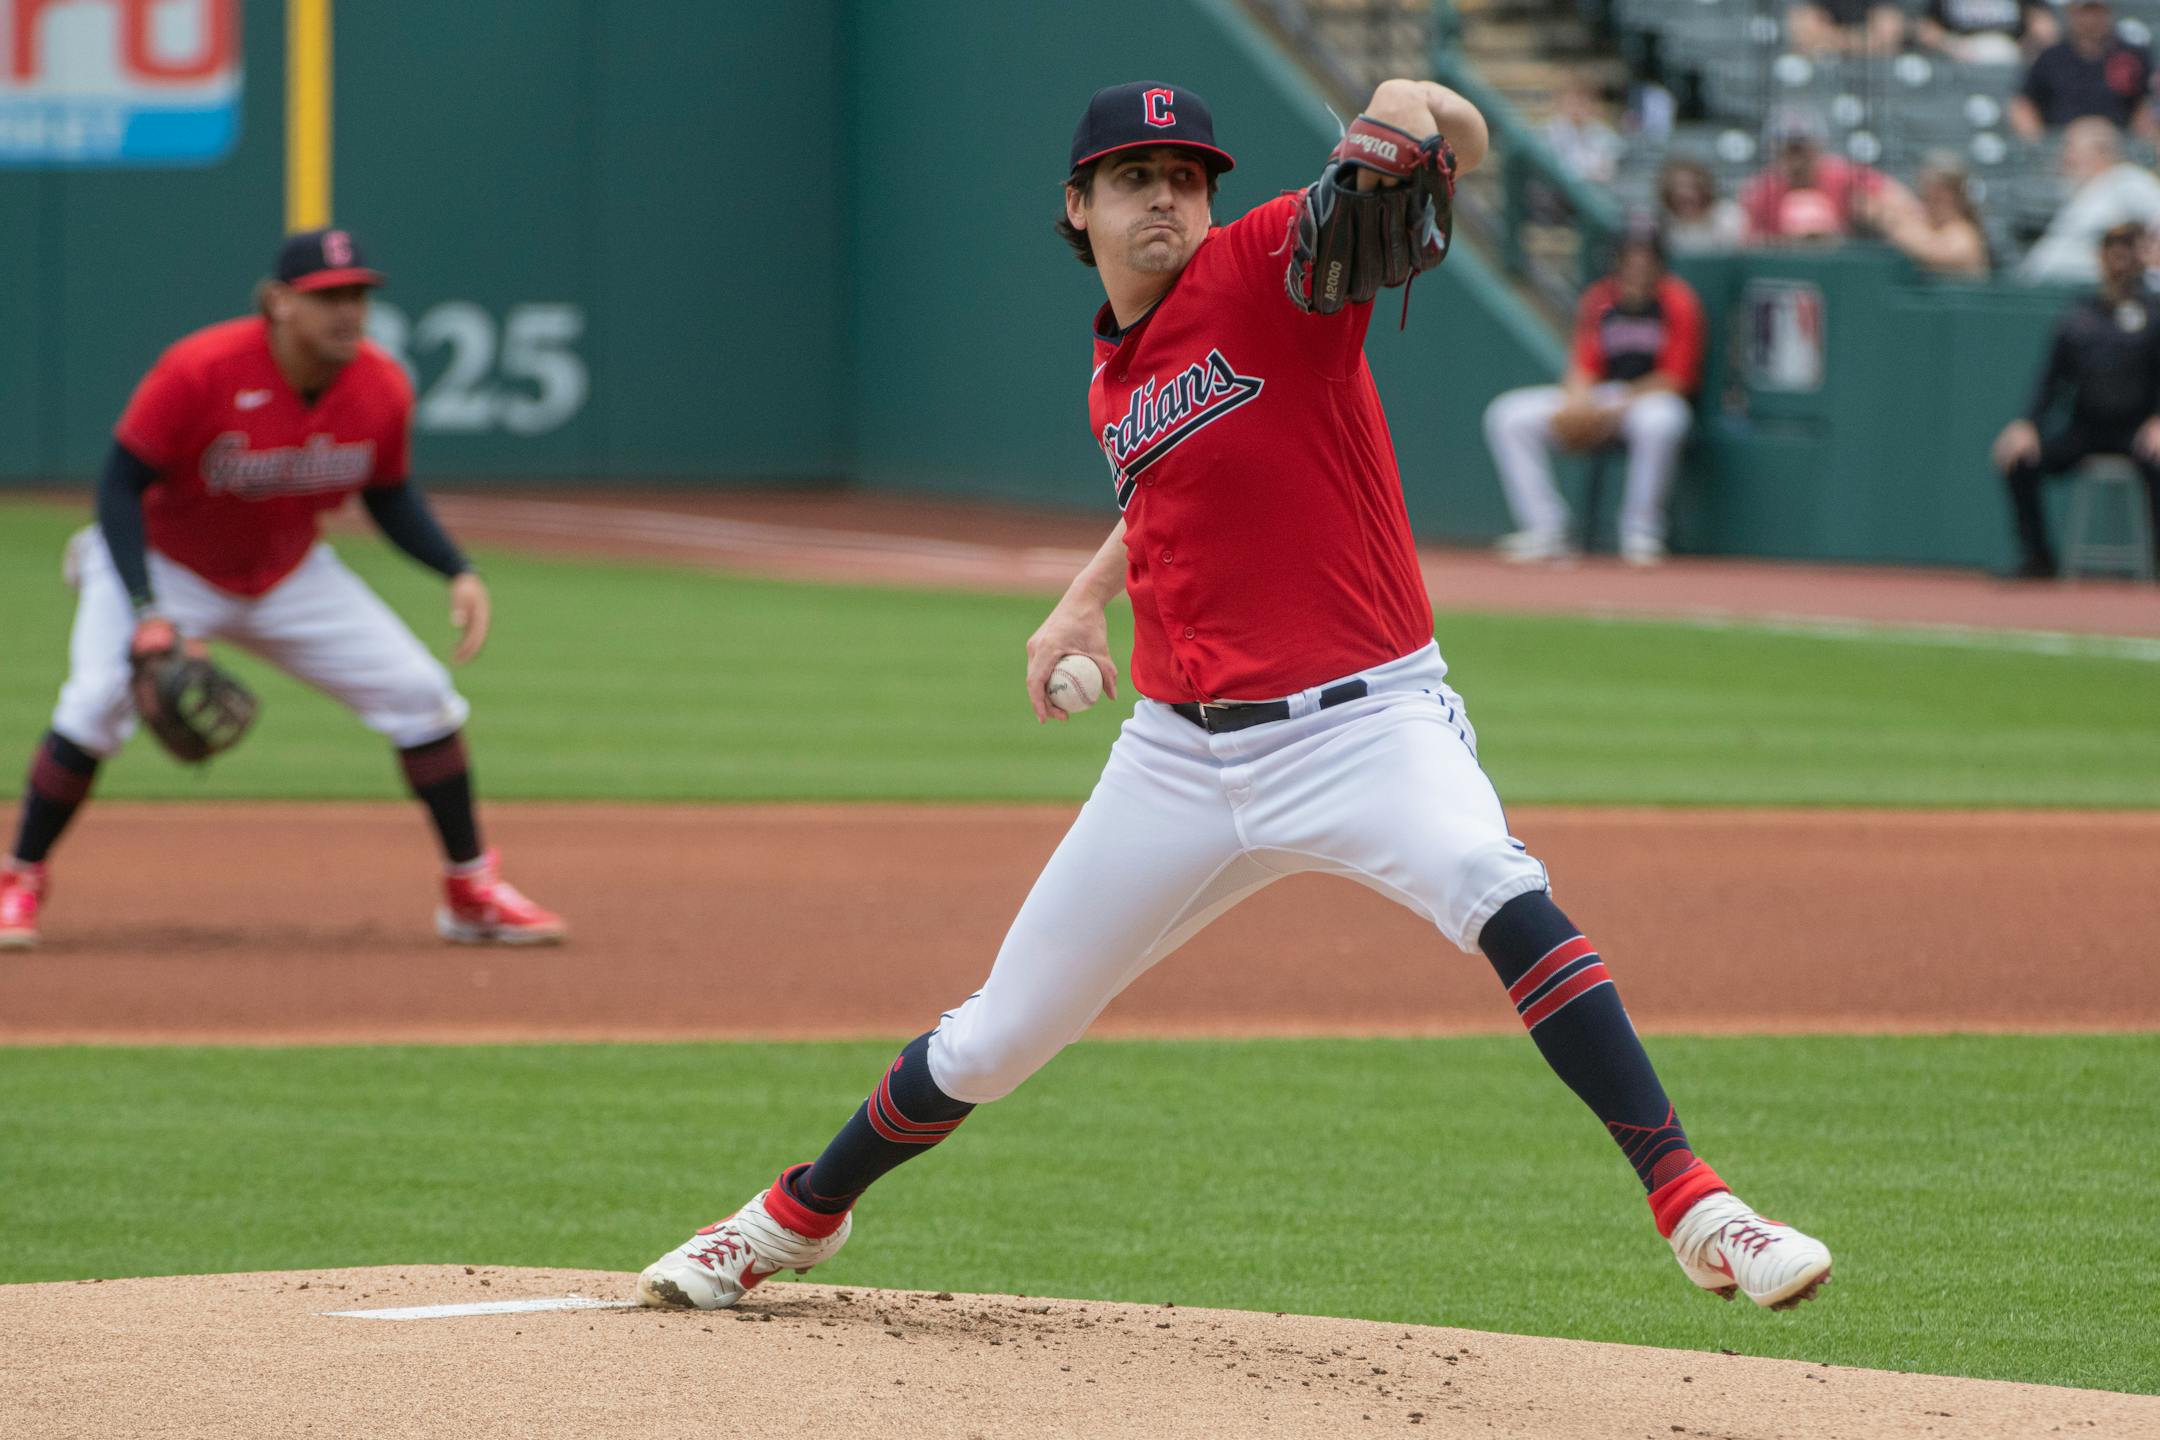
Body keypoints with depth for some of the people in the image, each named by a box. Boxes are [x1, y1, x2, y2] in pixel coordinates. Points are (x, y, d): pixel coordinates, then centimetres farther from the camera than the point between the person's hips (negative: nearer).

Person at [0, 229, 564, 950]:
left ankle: (472, 890, 11)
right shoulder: (199, 371, -31)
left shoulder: (382, 389, -16)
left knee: (420, 693, -5)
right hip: (164, 565, -4)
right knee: (98, 700, -26)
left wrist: (457, 572, -14)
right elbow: (121, 485, -25)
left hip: (291, 575, 4)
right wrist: (148, 614, -34)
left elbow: (391, 497, 2)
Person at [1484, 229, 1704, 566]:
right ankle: (1545, 532, -15)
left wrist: (1616, 410, -21)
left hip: (1654, 398, -5)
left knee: (1658, 422, -43)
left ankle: (1641, 533, -24)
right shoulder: (1599, 301, 4)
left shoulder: (1678, 304, -9)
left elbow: (1675, 379, -12)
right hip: (1598, 399, 5)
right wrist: (1576, 406, -18)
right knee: (1508, 416, -11)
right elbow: (1584, 366, 5)